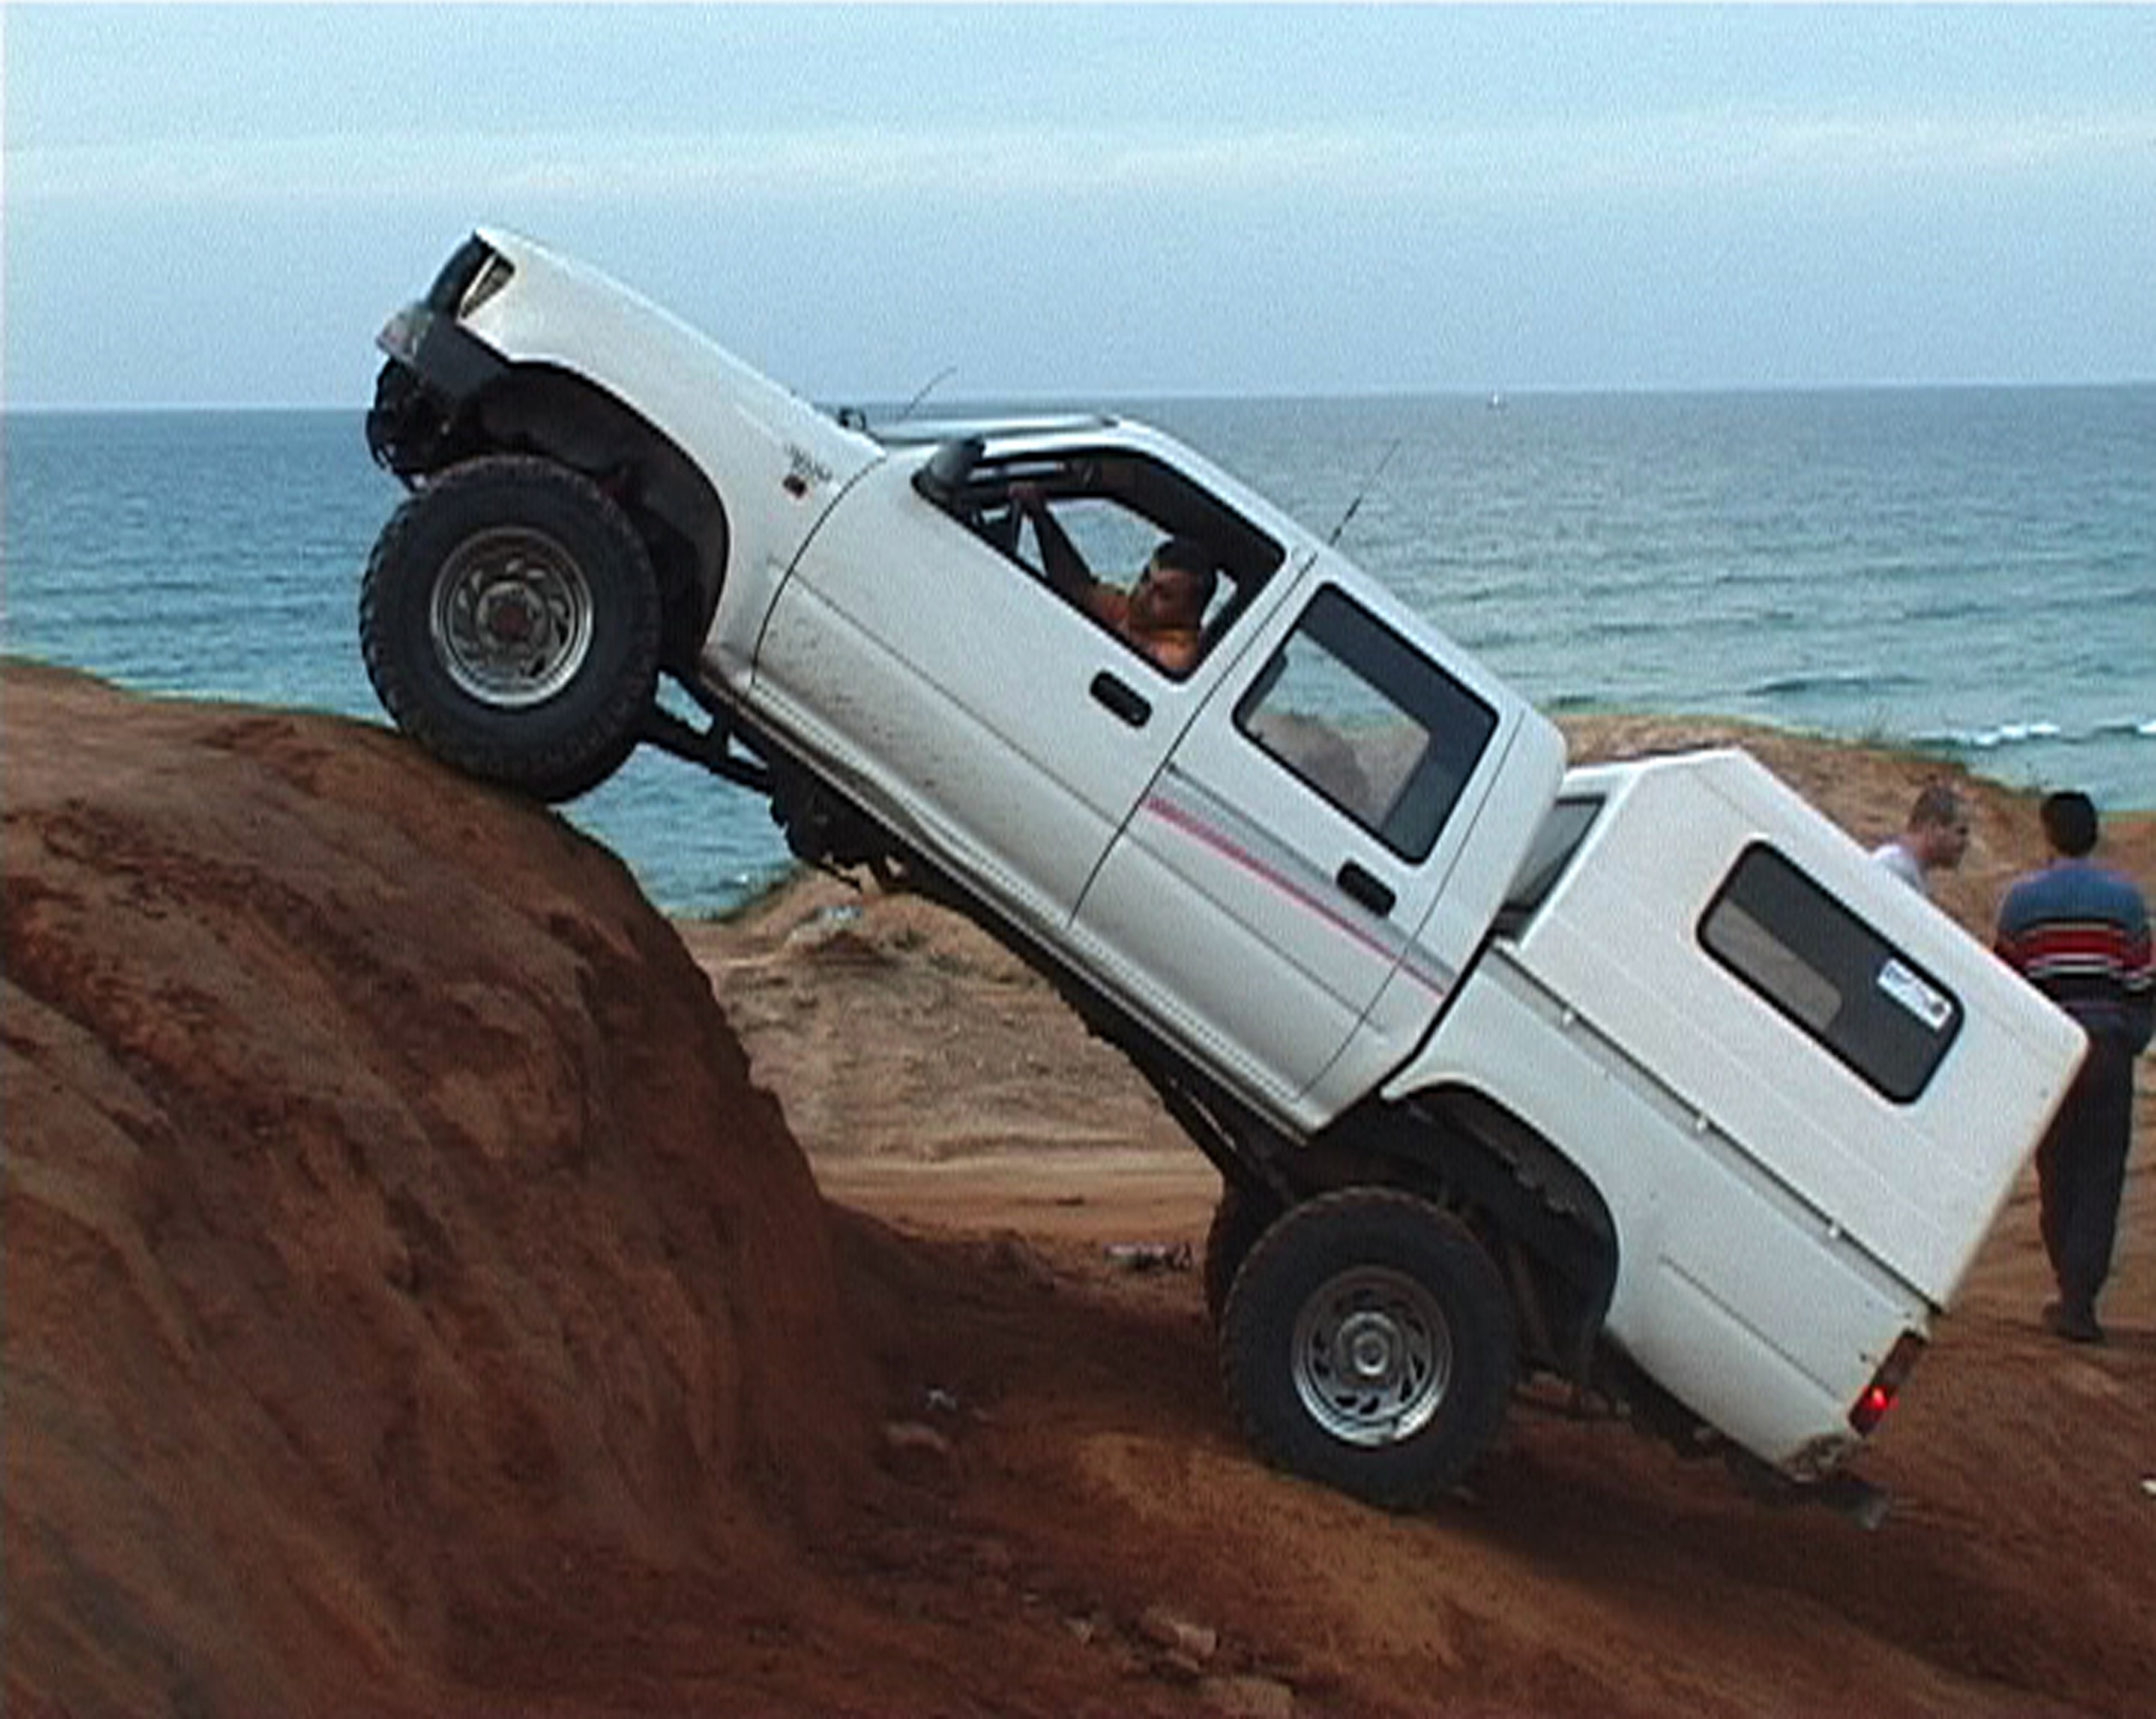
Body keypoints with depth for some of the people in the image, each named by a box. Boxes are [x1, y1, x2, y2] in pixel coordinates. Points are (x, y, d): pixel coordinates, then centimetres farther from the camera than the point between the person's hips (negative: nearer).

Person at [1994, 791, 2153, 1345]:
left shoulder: (2022, 899, -1)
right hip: (2107, 1047, -1)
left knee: (2056, 1175, 12)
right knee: (2100, 1178, 1)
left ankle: (2073, 1292, 18)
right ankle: (2079, 1299, -5)